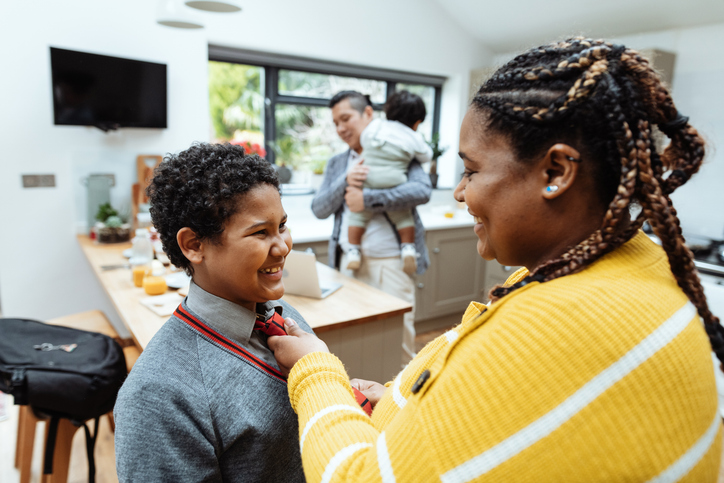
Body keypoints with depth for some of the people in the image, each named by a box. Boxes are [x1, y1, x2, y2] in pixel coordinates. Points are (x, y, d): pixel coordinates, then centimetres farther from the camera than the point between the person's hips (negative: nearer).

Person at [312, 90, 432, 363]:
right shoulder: (336, 164, 16)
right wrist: (345, 182, -11)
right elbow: (318, 210, 6)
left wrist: (367, 199, -17)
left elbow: (422, 190, -16)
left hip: (390, 261, -4)